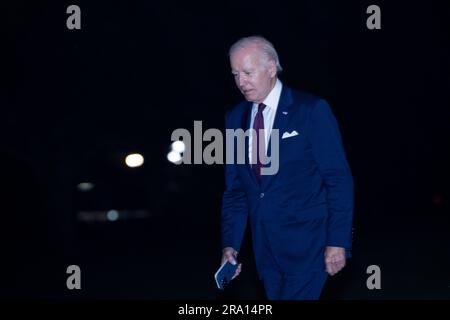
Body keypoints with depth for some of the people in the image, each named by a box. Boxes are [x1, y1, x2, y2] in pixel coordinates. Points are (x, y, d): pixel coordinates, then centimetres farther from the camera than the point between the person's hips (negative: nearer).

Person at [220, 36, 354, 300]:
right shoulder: (236, 117, 8)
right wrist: (230, 244, 3)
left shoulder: (312, 110, -8)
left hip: (306, 242, -5)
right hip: (265, 246, 5)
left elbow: (339, 179, -8)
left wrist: (338, 241, -12)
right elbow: (235, 187, 11)